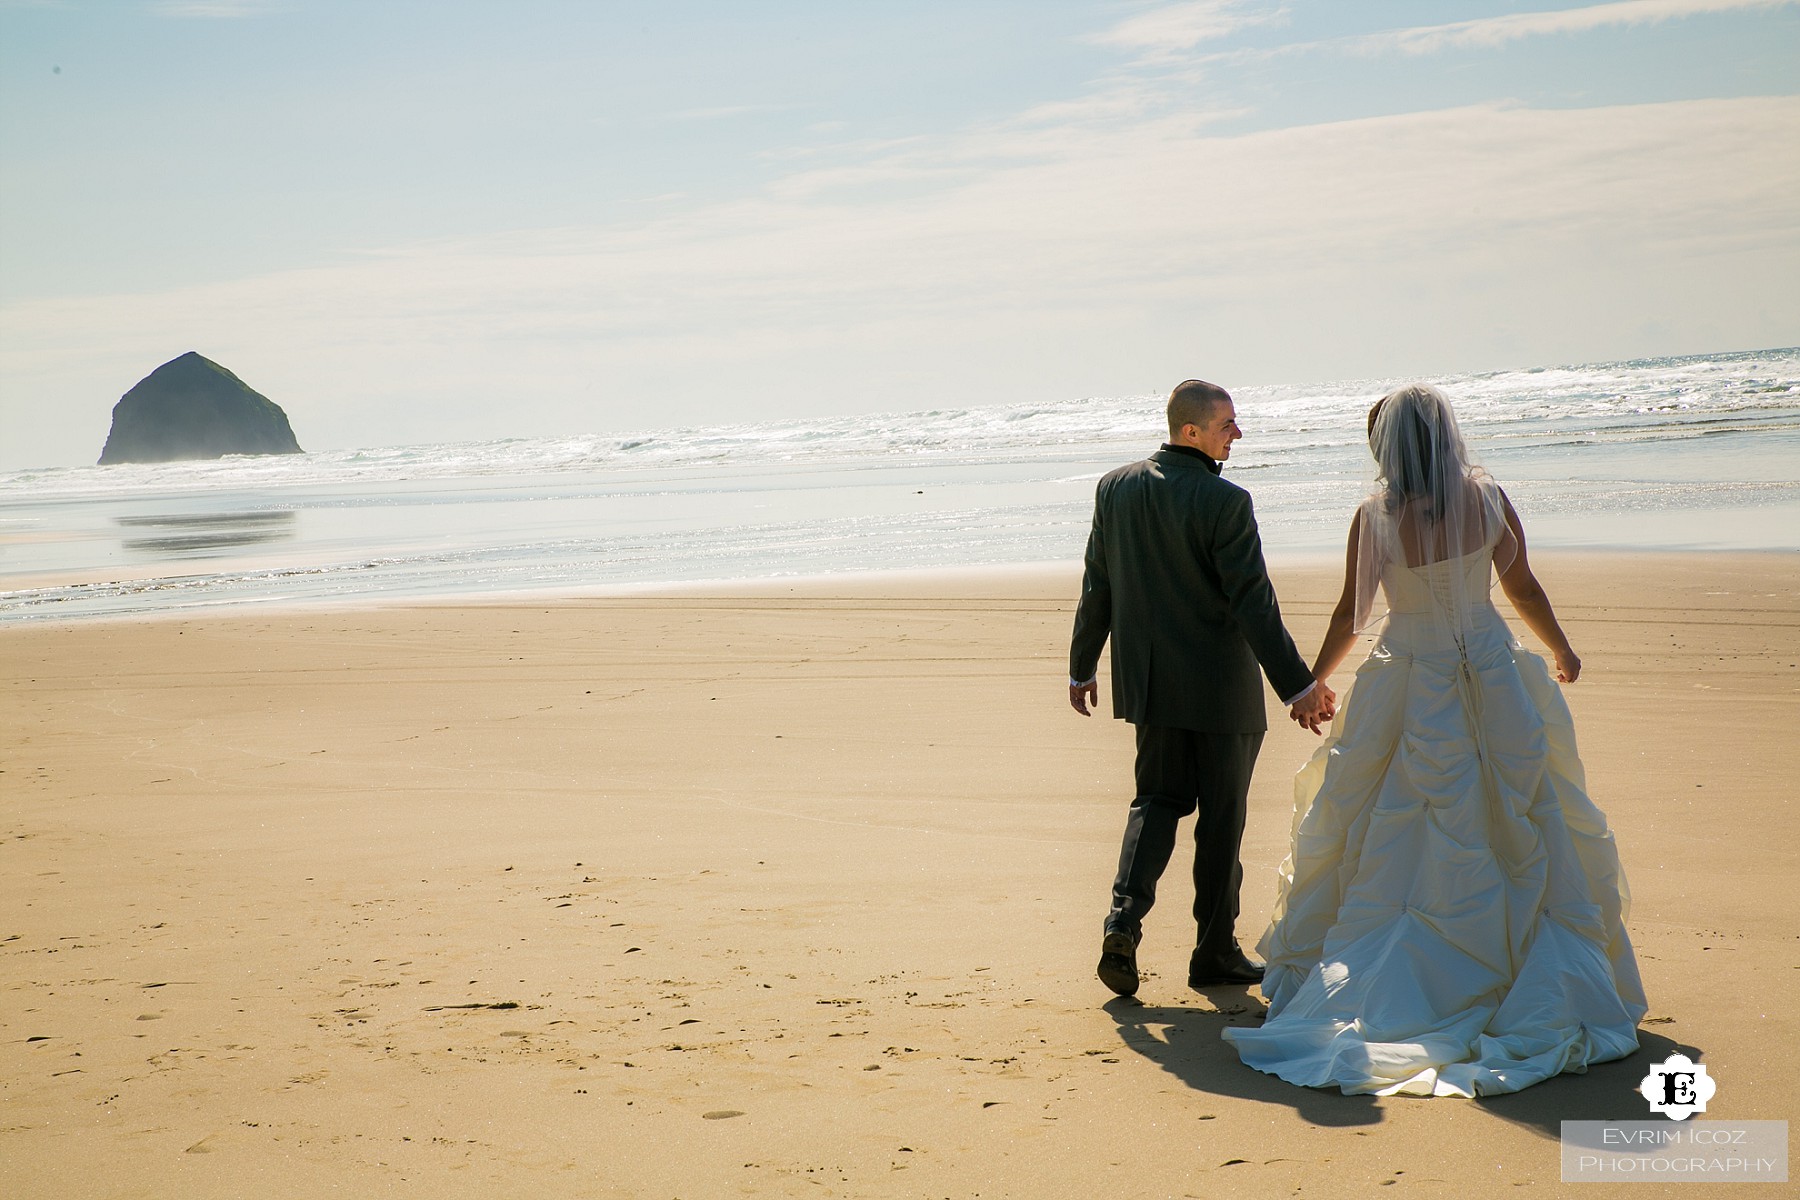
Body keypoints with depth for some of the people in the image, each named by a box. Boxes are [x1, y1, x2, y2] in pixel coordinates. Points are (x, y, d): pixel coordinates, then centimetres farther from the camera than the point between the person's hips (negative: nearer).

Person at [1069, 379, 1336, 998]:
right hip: (1218, 684, -5)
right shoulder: (1224, 502, -18)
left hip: (1147, 679, 5)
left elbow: (1096, 586, 7)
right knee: (1221, 816, 8)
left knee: (1158, 798, 16)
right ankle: (1215, 952, 18)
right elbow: (1253, 604, -19)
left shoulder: (1115, 487, 0)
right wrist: (1298, 685, -15)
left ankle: (1125, 918, -5)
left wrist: (1082, 667, 17)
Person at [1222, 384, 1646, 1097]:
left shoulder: (1375, 517, -10)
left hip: (1407, 686, -1)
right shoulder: (1489, 499, -5)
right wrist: (1561, 651, 22)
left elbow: (1350, 613, -3)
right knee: (1522, 829, 11)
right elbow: (1524, 591, 3)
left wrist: (1313, 684, 12)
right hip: (1491, 679, 1)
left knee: (1384, 841, 10)